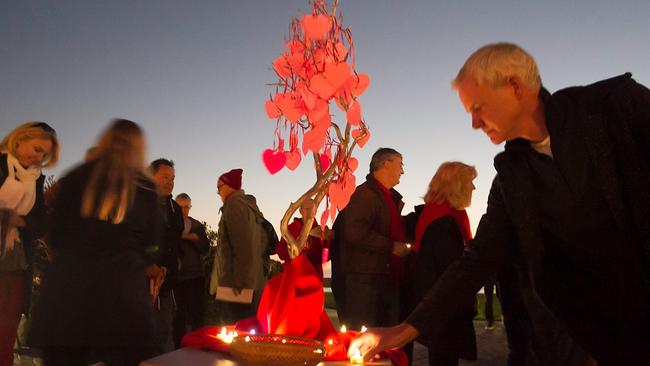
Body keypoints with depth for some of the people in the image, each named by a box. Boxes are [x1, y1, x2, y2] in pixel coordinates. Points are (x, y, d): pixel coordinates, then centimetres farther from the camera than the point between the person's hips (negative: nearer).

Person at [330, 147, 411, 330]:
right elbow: (357, 233, -22)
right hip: (365, 276, -9)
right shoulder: (364, 194, -11)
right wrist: (392, 246, -16)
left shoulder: (391, 197, 20)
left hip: (387, 277, 9)